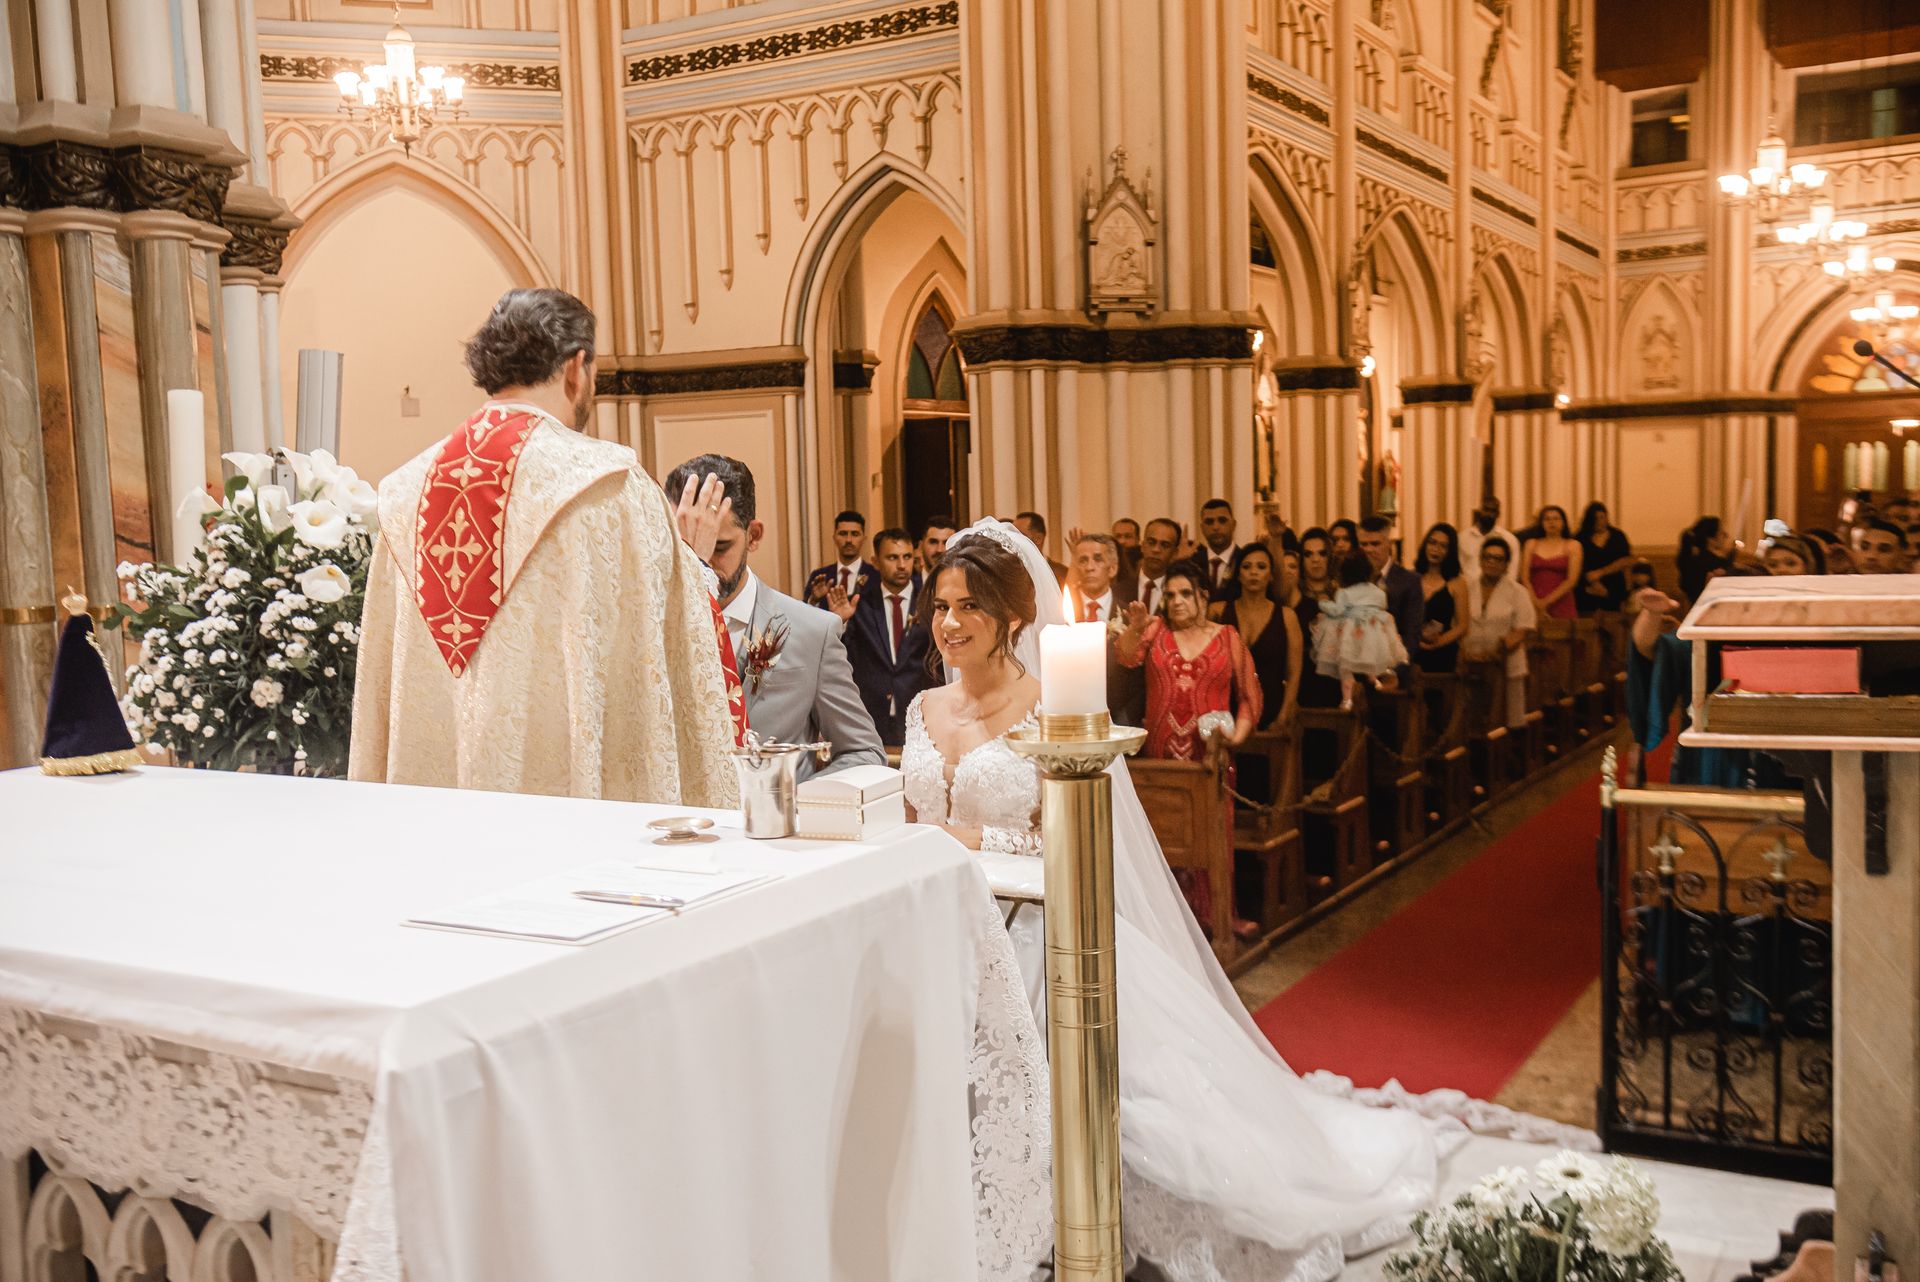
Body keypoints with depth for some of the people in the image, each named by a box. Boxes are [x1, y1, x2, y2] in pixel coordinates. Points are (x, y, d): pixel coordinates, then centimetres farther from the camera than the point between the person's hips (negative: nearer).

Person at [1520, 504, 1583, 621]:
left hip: (1561, 605, -1)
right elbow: (1524, 577, 4)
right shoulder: (1531, 544, 11)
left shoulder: (1573, 545, 6)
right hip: (1534, 606, 1)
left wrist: (1547, 601, -9)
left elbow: (1572, 580, -3)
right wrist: (1536, 603, -9)